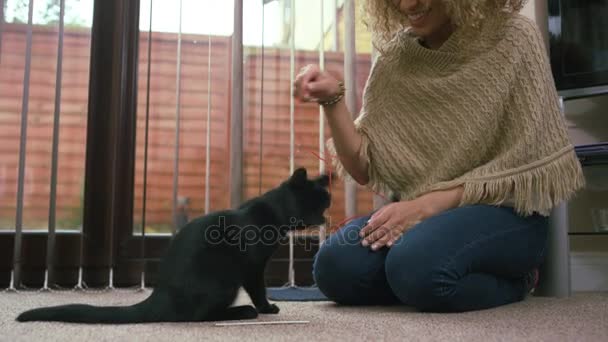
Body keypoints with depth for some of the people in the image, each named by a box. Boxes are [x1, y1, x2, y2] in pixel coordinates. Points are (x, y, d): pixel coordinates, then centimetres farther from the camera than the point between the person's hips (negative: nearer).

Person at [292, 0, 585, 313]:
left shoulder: (513, 38, -7)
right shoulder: (394, 55, 4)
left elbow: (523, 165, -12)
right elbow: (364, 169, 2)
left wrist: (429, 204, -21)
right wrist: (332, 100, -13)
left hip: (502, 211, -4)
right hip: (418, 213, 5)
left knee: (417, 266, -34)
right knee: (336, 267, -22)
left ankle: (512, 278, -3)